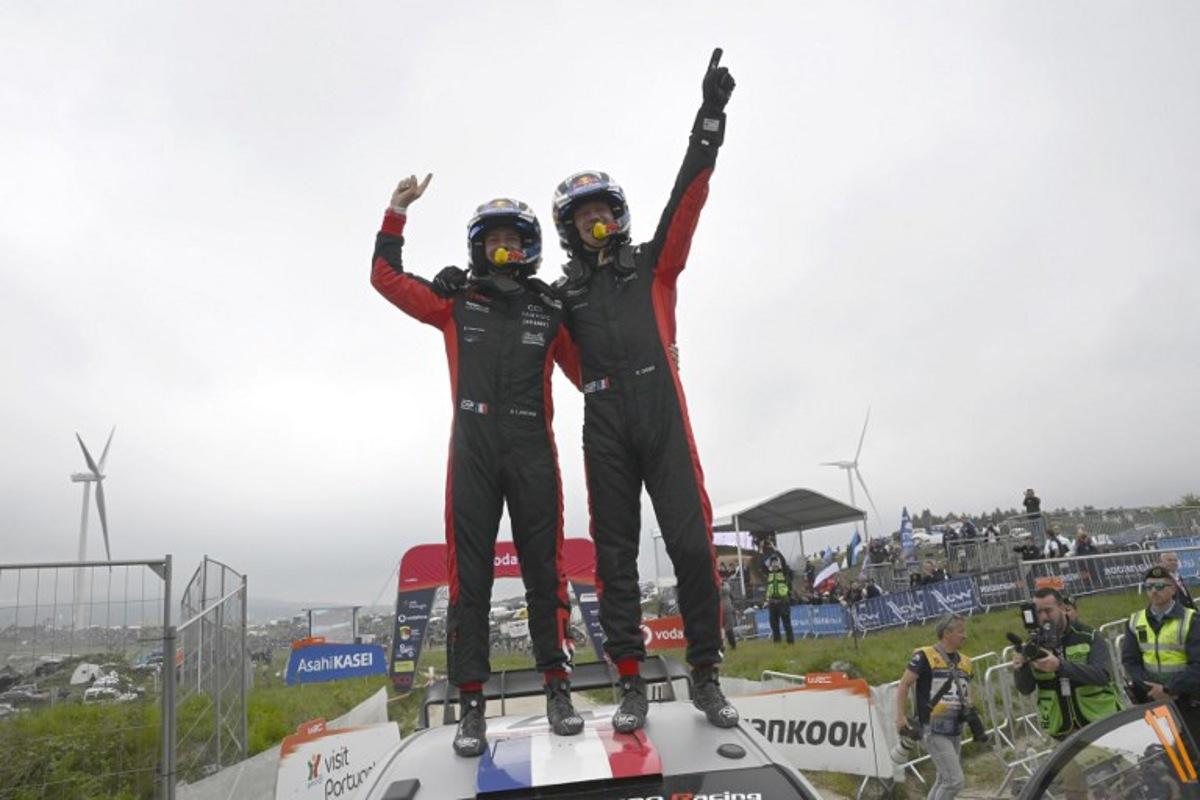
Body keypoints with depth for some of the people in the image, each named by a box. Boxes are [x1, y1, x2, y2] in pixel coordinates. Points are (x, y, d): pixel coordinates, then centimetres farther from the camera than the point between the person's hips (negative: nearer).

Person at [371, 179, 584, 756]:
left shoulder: (550, 313, 13)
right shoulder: (454, 303, 12)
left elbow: (589, 371, 17)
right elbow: (386, 277, 13)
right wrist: (397, 212, 10)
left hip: (533, 453, 1)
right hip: (473, 453, 0)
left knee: (545, 571, 3)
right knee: (469, 575, 0)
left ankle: (557, 690, 15)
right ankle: (471, 704, 8)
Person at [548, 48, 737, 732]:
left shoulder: (653, 264, 15)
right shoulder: (562, 297, 18)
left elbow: (688, 197, 6)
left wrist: (710, 118, -1)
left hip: (664, 419, -1)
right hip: (605, 432, 1)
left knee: (693, 546, -5)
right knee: (615, 556, 1)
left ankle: (706, 677, 10)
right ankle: (631, 685, 11)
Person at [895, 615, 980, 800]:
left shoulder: (965, 662, 11)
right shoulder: (925, 656, -10)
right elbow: (904, 685, -9)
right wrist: (900, 717, -16)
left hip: (955, 731, 8)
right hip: (935, 731, -8)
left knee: (944, 781, 15)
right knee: (955, 781, -12)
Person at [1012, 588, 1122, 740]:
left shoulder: (1088, 637, -5)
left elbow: (1102, 675, -22)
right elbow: (1025, 689, -2)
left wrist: (1059, 666, -36)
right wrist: (1021, 668, -25)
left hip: (1100, 722, -1)